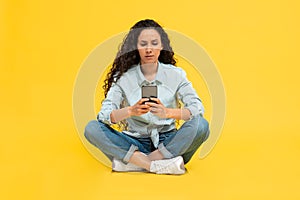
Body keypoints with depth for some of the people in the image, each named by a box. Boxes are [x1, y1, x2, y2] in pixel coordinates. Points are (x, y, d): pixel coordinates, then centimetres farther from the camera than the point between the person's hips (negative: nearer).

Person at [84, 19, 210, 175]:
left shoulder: (175, 74, 0)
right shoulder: (123, 77, 0)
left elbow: (198, 108, -11)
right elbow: (104, 114, -11)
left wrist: (168, 112, -31)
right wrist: (131, 111, -32)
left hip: (168, 143, 0)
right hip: (135, 143, 0)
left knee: (200, 125, -27)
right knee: (92, 128, -22)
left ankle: (134, 163, -24)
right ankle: (156, 165, -28)